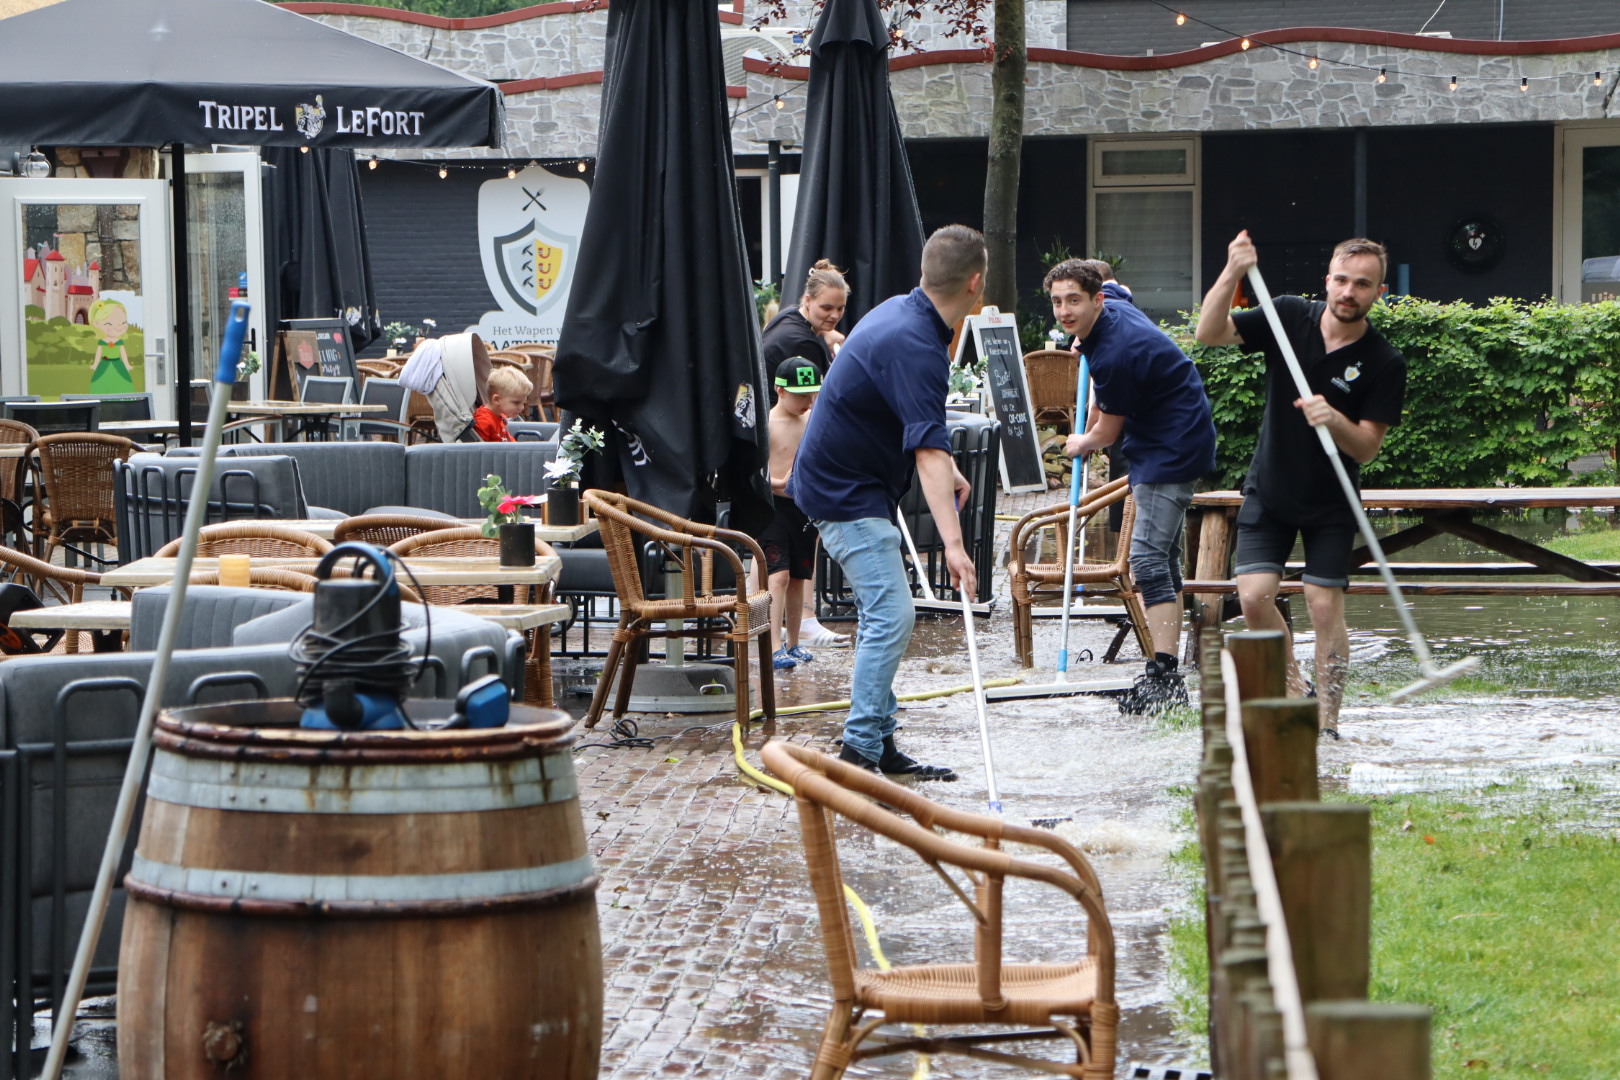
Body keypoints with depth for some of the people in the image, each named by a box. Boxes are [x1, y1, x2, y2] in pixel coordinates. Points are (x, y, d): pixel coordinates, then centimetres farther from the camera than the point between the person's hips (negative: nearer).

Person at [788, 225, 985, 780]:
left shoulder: (899, 312, 5)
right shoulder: (915, 347, -27)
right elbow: (928, 451, -37)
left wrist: (943, 468, 25)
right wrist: (952, 542, -44)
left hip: (846, 480, 11)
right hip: (848, 494, -11)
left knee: (883, 615, 15)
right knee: (890, 616, -15)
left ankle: (879, 743, 20)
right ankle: (859, 752, -17)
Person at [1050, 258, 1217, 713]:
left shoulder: (1115, 353, -26)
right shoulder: (1114, 312, 2)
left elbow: (1108, 431, -11)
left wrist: (1082, 443, 7)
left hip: (1170, 451, -11)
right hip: (1173, 444, 11)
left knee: (1148, 557, -15)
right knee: (1162, 556, 13)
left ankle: (1163, 675, -20)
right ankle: (1167, 671, 18)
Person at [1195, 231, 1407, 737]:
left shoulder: (1385, 363, -13)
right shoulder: (1290, 318, -6)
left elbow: (1367, 448, -13)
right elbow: (1210, 333, -13)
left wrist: (1335, 421, -33)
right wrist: (1232, 273, -27)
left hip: (1330, 504, -2)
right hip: (1269, 489, 2)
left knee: (1326, 609, -7)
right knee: (1254, 597, -8)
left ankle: (1326, 722, 2)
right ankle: (1294, 692, 13)